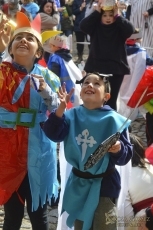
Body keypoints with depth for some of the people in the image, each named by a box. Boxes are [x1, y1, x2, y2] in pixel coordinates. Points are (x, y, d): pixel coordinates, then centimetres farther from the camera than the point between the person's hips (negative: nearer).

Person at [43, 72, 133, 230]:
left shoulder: (113, 120, -11)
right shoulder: (72, 115, -1)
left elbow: (126, 155, -10)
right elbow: (53, 134, -14)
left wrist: (118, 149, -33)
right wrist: (61, 107, -24)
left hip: (103, 185, -4)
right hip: (78, 183, 4)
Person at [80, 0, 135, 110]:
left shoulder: (119, 29, 2)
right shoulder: (95, 27, 4)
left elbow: (130, 29, -16)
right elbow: (83, 25, -12)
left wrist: (118, 16, -16)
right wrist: (96, 12, -15)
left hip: (116, 69, -1)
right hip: (96, 67, 1)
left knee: (111, 99, 4)